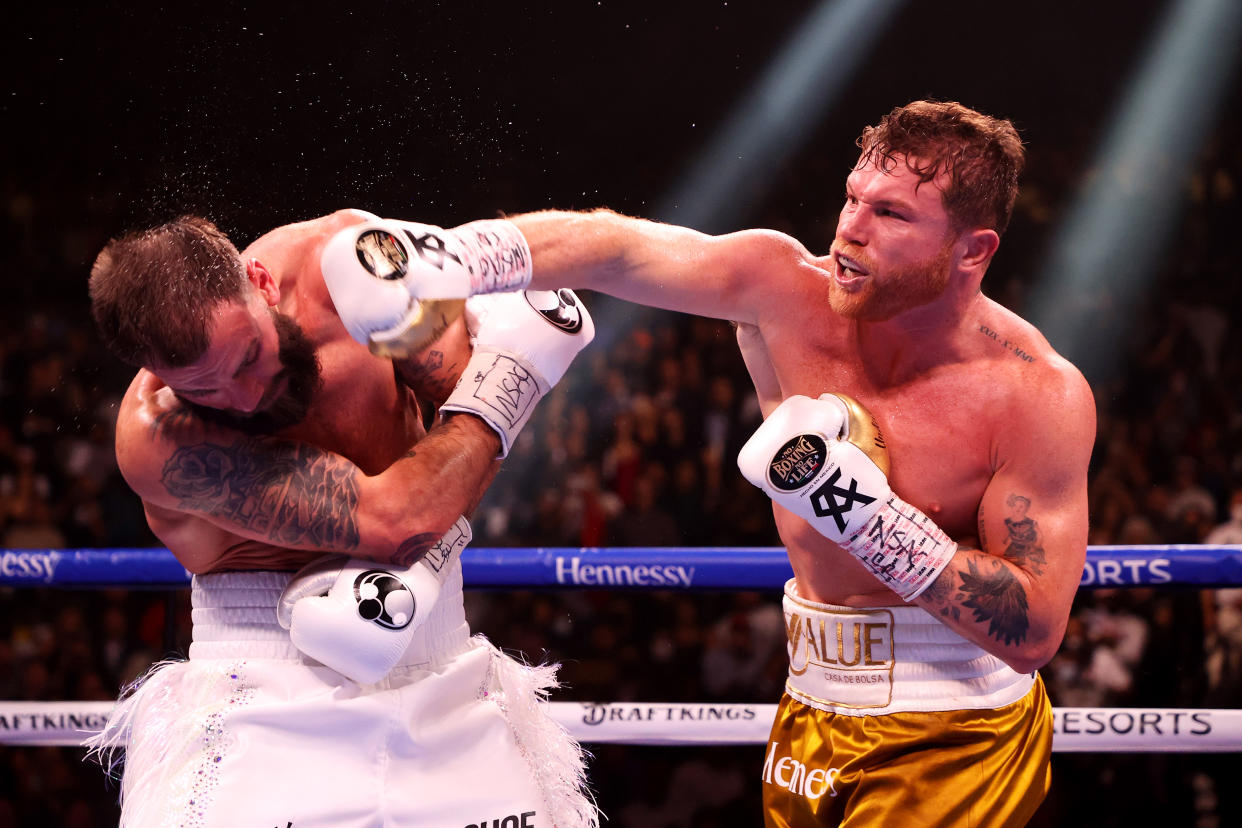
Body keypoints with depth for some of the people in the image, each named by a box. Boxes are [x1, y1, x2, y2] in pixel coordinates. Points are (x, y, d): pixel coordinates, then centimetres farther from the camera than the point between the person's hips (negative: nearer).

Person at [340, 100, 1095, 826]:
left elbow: (1035, 632, -20)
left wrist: (860, 510, -28)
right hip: (810, 715, 4)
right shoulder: (786, 290, -8)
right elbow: (608, 250, -16)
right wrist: (445, 259, -35)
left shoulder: (1039, 395, -18)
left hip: (951, 745, -4)